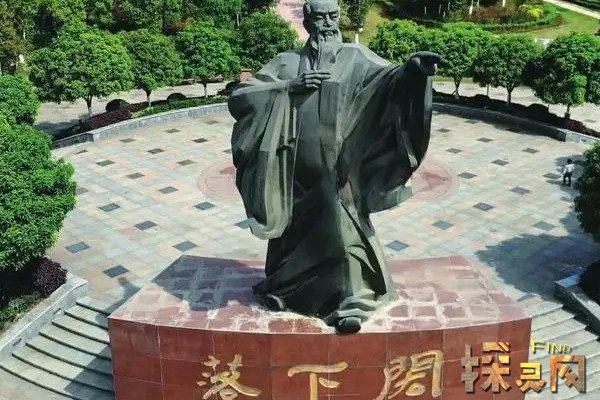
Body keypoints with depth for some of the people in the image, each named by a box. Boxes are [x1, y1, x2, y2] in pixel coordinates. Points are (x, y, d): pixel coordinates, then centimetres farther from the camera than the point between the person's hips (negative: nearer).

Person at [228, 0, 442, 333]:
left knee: (341, 223, -5)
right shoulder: (287, 62, 6)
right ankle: (282, 286, 36)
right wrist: (289, 87, -13)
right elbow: (239, 97, -1)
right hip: (298, 165, 2)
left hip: (339, 164, -1)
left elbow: (390, 77, -12)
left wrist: (413, 67, -35)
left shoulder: (355, 58, 5)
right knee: (295, 226, 14)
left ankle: (348, 302, 5)